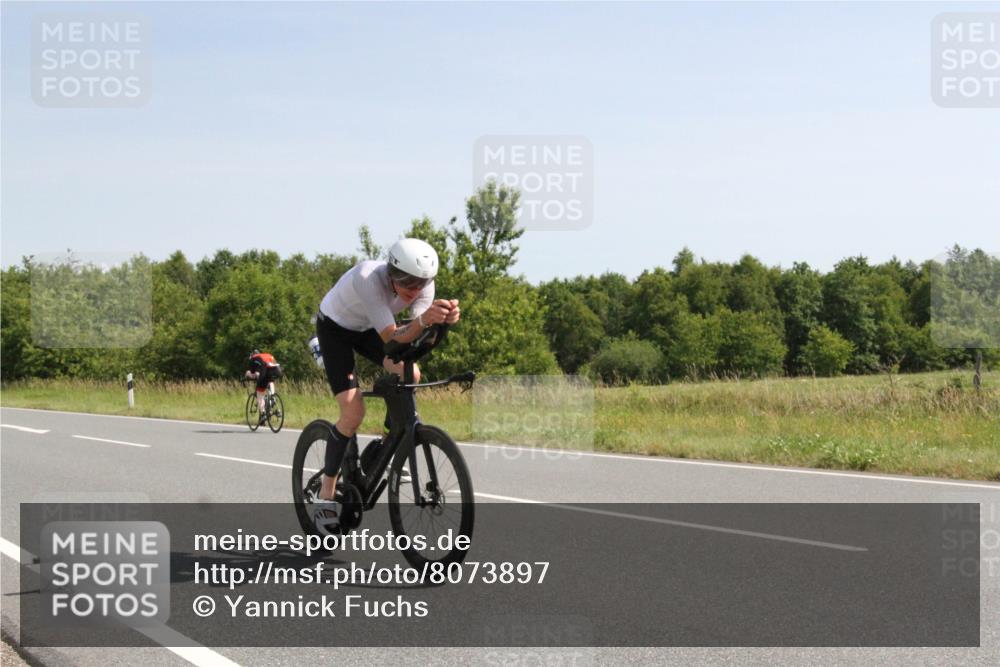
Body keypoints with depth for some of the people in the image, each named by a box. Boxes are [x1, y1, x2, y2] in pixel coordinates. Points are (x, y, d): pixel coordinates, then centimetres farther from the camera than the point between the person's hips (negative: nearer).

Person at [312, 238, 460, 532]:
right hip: (335, 328, -5)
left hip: (367, 329, 5)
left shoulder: (423, 284, -24)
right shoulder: (368, 278, -40)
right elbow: (390, 337, -42)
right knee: (353, 411, -18)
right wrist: (423, 320, -60)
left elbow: (417, 338, -31)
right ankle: (326, 495, -7)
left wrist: (445, 319, -52)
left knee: (410, 375, -21)